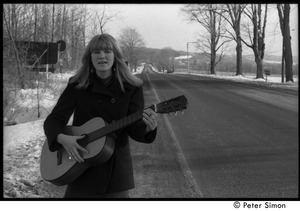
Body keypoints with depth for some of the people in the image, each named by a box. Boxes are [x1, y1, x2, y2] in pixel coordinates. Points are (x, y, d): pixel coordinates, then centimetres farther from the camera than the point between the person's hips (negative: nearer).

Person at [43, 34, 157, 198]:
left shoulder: (131, 88, -3)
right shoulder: (77, 86, -3)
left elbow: (134, 128, -8)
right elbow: (53, 120, -4)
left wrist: (148, 127, -30)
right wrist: (62, 138, -24)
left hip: (117, 169, 0)